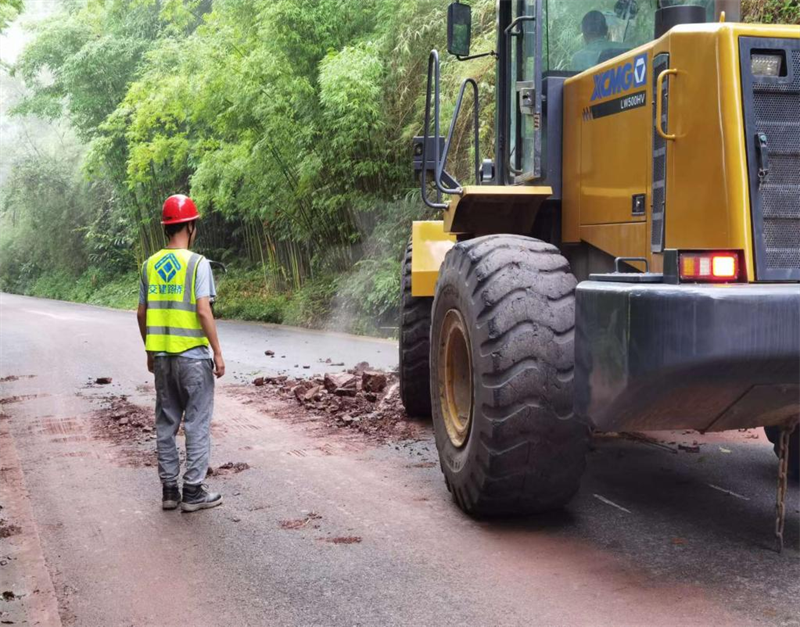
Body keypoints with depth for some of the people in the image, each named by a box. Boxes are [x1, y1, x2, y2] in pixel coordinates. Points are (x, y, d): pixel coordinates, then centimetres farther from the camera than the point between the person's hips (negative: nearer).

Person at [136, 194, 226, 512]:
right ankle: (193, 491, 6)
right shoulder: (197, 263, -10)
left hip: (161, 355, 6)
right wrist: (218, 352, -10)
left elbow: (142, 313, 10)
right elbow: (203, 311, -16)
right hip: (192, 355, -5)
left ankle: (169, 489, 17)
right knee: (197, 424, 3)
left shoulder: (150, 265, 7)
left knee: (166, 423, 12)